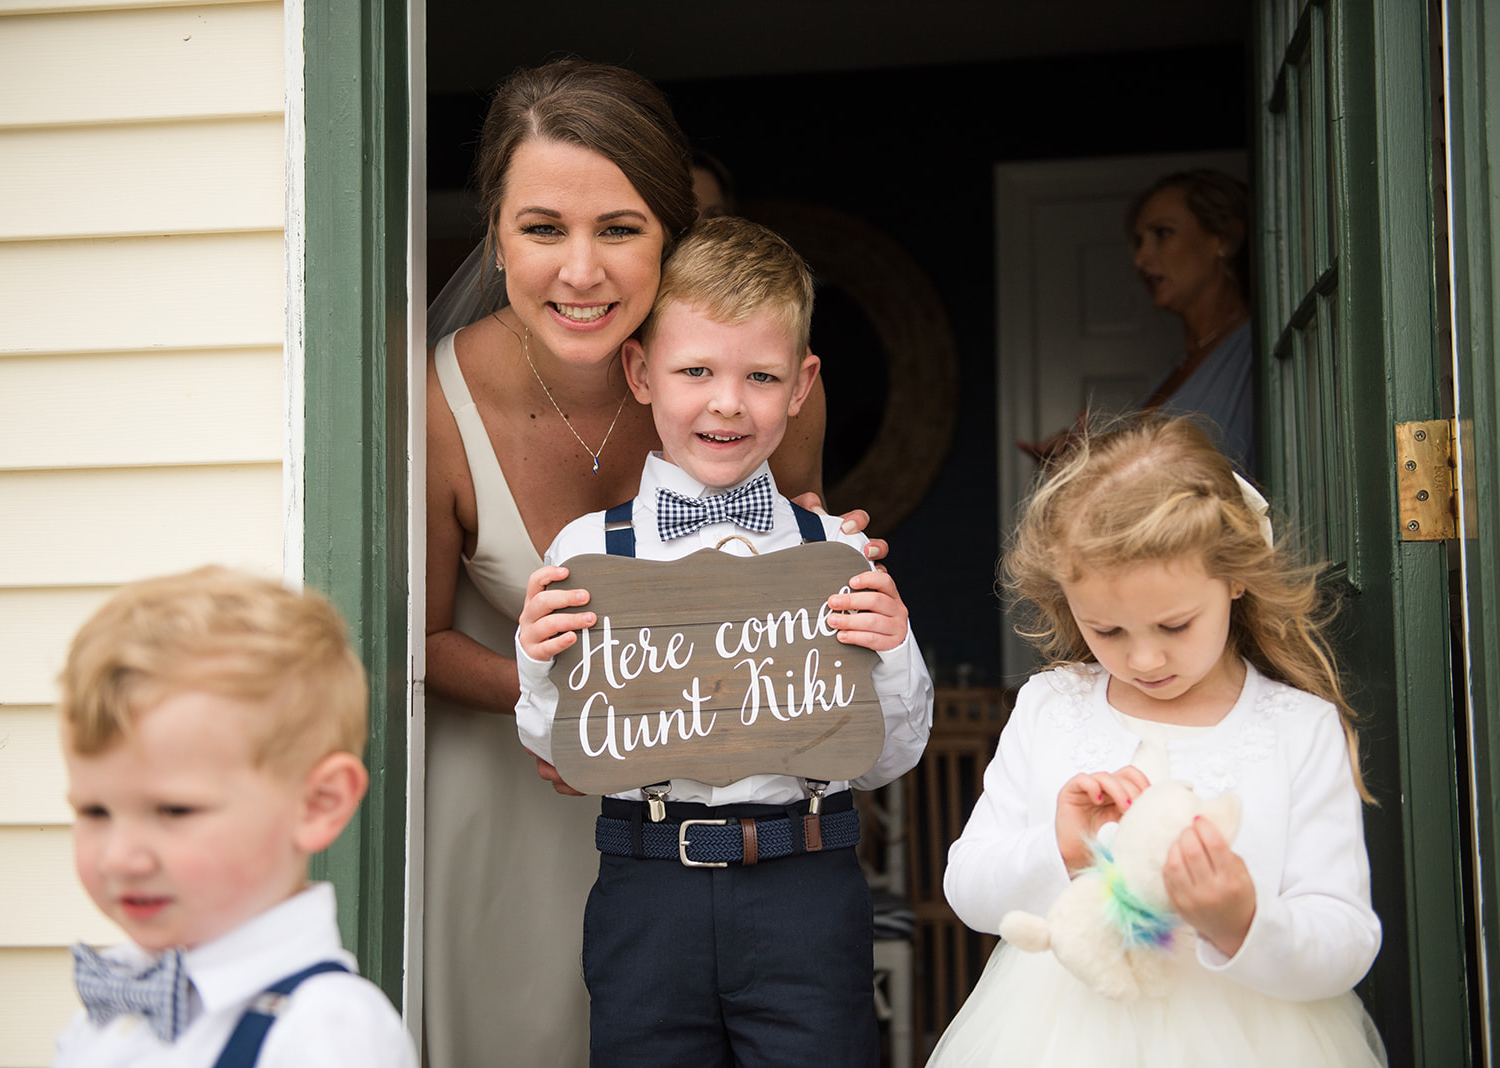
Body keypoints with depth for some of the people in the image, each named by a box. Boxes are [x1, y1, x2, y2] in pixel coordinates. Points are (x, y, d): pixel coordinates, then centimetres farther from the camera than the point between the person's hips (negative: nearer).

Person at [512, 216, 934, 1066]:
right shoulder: (590, 550, 0)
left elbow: (887, 760, 6)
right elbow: (562, 750, 6)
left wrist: (891, 655, -11)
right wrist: (542, 669, -13)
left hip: (807, 896, 0)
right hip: (648, 890, 0)